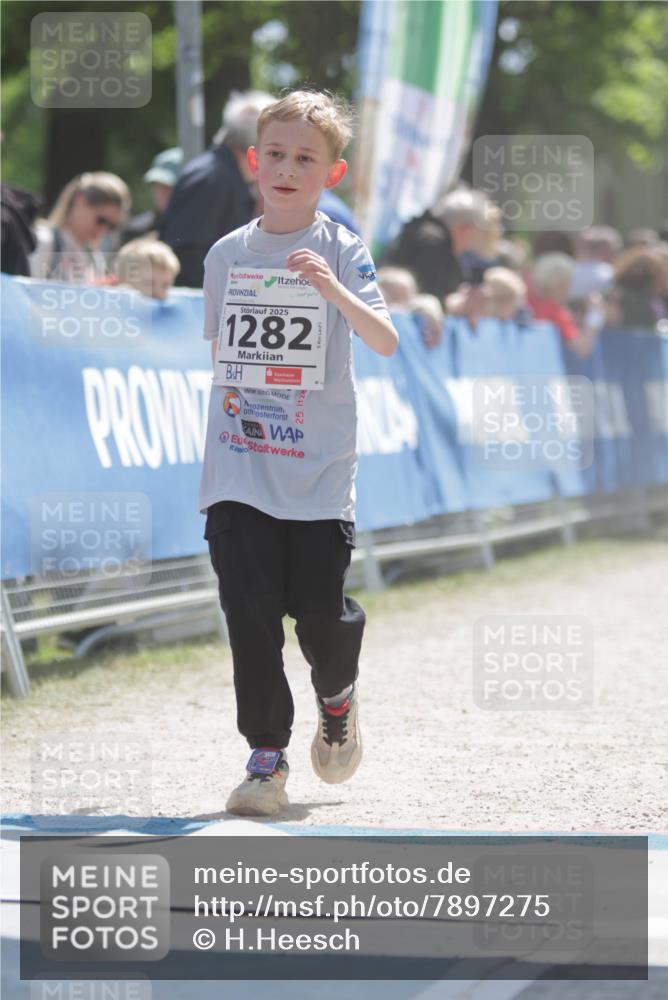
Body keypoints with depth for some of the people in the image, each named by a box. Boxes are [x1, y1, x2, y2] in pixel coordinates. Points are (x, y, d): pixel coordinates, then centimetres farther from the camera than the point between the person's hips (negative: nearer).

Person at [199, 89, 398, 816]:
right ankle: (266, 757, 5)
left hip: (319, 469, -2)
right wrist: (230, 393, 9)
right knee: (249, 612, -4)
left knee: (321, 613, -3)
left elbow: (385, 342, -16)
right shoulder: (226, 254, 9)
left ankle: (337, 699, 30)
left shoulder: (342, 251, -2)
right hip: (239, 469, 2)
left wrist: (335, 292, -31)